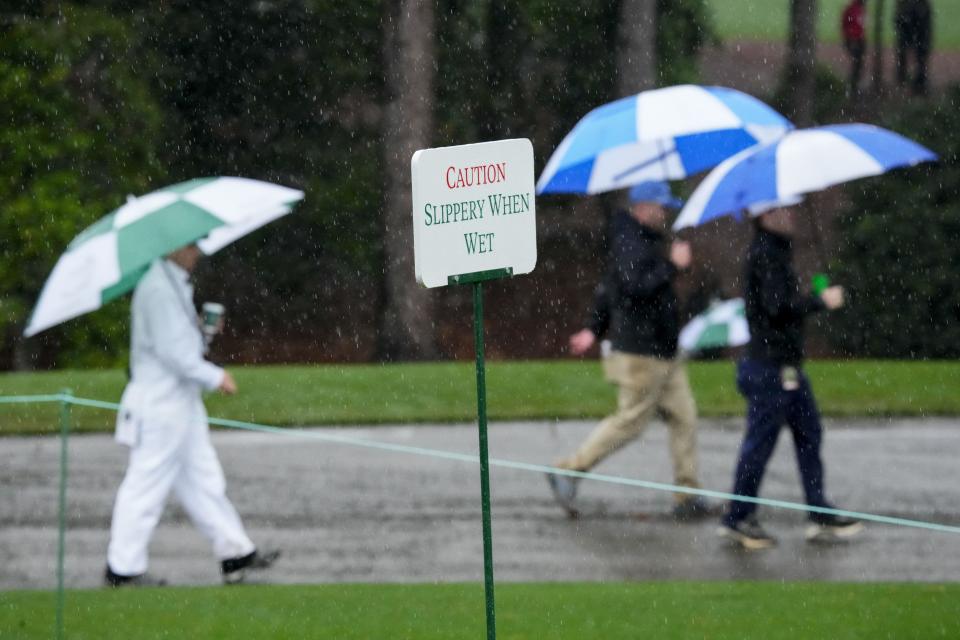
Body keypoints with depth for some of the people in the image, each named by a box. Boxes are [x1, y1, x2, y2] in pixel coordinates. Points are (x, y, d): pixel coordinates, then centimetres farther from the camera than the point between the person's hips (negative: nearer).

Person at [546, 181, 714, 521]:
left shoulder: (643, 242, 19)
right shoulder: (630, 244, -14)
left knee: (683, 417, 6)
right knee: (630, 421, -5)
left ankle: (687, 496, 6)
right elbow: (636, 287, -30)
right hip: (642, 354, -10)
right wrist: (672, 265, -22)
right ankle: (569, 470, 4)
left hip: (663, 355, 10)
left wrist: (593, 330, 20)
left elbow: (607, 290, 23)